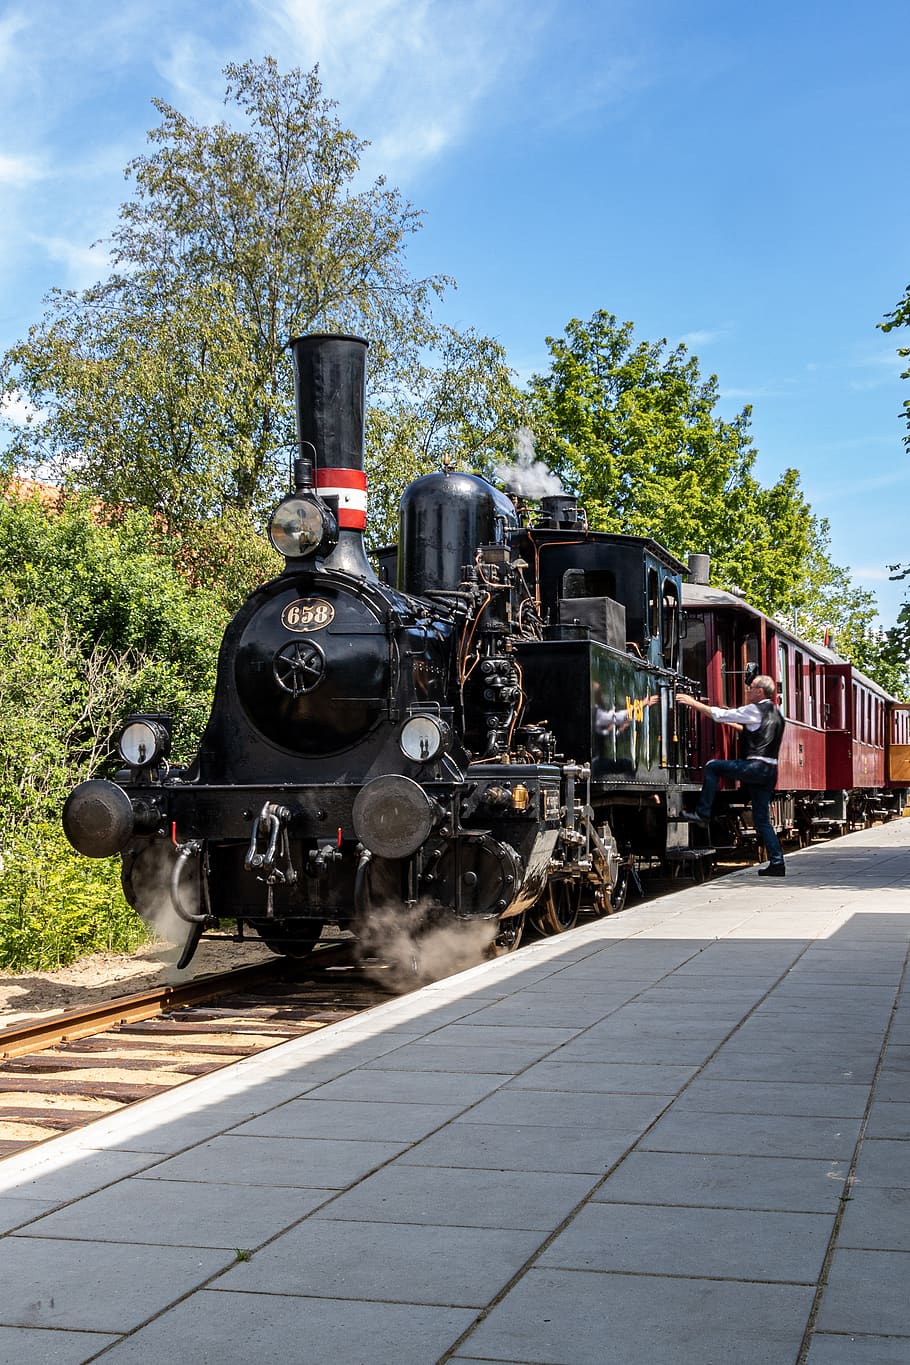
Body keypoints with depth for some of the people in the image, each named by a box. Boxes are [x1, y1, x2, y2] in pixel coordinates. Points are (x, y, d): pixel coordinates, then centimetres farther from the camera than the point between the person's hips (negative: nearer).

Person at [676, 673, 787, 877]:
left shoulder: (755, 710, -5)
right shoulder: (775, 712, 21)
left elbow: (720, 715, -4)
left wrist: (693, 702, 3)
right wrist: (732, 722, 34)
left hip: (756, 766, -9)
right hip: (770, 771, 9)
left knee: (712, 766, 1)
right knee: (762, 819, 10)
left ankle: (702, 813, -2)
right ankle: (777, 863, 5)